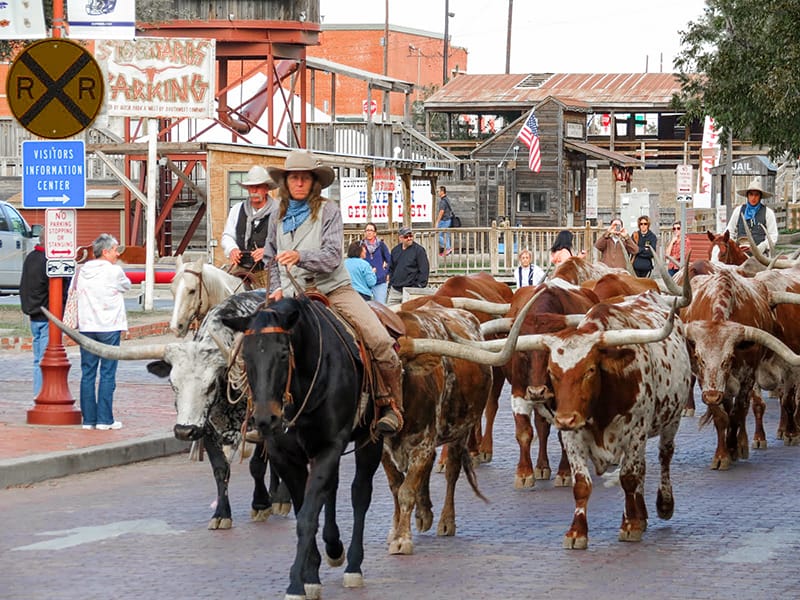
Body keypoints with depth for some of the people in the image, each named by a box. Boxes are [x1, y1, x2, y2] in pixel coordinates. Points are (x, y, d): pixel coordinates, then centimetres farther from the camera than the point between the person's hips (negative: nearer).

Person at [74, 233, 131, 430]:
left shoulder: (82, 271, 6)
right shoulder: (114, 271, -8)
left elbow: (75, 290, 13)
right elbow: (127, 286, 8)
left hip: (86, 327, 4)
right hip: (109, 327, -4)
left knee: (87, 373, 6)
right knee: (107, 374, -1)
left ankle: (88, 418, 6)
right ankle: (105, 419, -2)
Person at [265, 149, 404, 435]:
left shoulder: (328, 210, 1)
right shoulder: (278, 217, 14)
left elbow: (332, 256, -10)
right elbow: (270, 259, 24)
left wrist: (301, 257, -27)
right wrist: (277, 289, 7)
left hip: (335, 289, -3)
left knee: (380, 341, -21)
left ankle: (391, 406, -8)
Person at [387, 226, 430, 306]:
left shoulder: (419, 250, -4)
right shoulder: (395, 250, 14)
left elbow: (424, 270, -7)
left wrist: (419, 286, -12)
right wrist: (390, 284, 15)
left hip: (410, 290, -6)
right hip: (395, 290, 6)